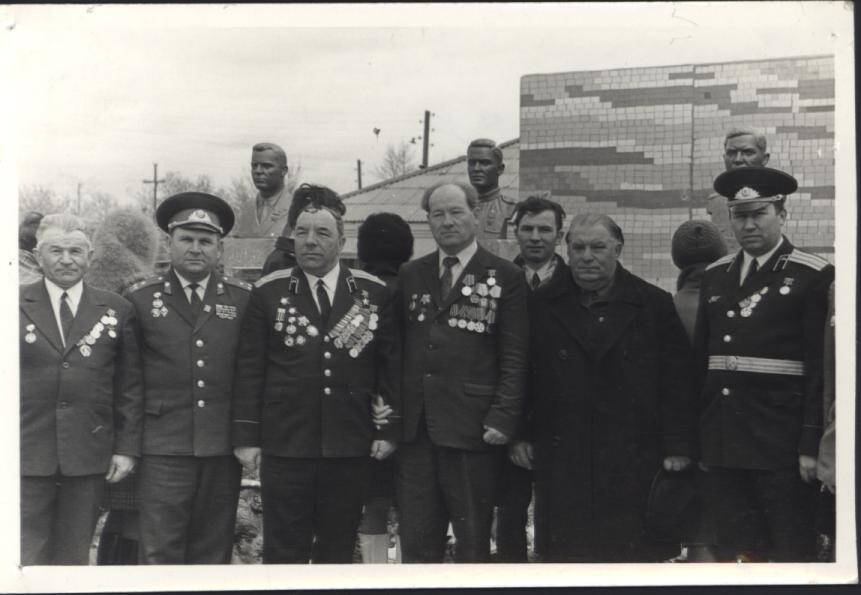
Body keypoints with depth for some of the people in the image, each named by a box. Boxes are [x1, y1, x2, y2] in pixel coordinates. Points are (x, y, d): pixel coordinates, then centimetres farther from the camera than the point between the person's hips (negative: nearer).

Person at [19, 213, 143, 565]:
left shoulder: (117, 311, 7)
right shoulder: (15, 305, 4)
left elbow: (130, 388, 7)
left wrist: (127, 447, 1)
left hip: (89, 456, 1)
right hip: (26, 455, -1)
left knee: (74, 556, 8)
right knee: (28, 558, 3)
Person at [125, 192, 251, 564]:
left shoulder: (244, 299, 7)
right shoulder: (141, 299, 5)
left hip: (223, 449, 1)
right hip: (162, 449, -1)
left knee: (213, 556, 8)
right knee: (159, 556, -1)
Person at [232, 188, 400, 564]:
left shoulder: (374, 292, 5)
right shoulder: (268, 293, 2)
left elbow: (390, 365, 7)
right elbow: (249, 370, 1)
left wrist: (389, 429, 2)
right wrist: (246, 436, -2)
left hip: (350, 446, 1)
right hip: (284, 445, -1)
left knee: (338, 550, 11)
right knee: (284, 551, 4)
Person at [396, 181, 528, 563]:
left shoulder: (505, 278, 0)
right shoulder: (410, 275, 12)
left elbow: (515, 358, -5)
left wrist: (503, 418, -13)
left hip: (472, 429, -3)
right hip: (414, 429, 4)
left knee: (473, 542, 7)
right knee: (416, 541, 9)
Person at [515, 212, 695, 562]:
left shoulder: (654, 305, 4)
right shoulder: (543, 307, 7)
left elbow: (676, 384, 3)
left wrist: (677, 447, -2)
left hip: (631, 464, -1)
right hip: (561, 464, 1)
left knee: (635, 554, 1)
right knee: (563, 557, 3)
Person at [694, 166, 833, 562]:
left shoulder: (814, 276, -4)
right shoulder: (715, 276, 12)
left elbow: (821, 369, -7)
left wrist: (811, 443, -12)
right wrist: (697, 439, 11)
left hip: (782, 446, -4)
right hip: (722, 446, 5)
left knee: (789, 552, 2)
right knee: (732, 551, 11)